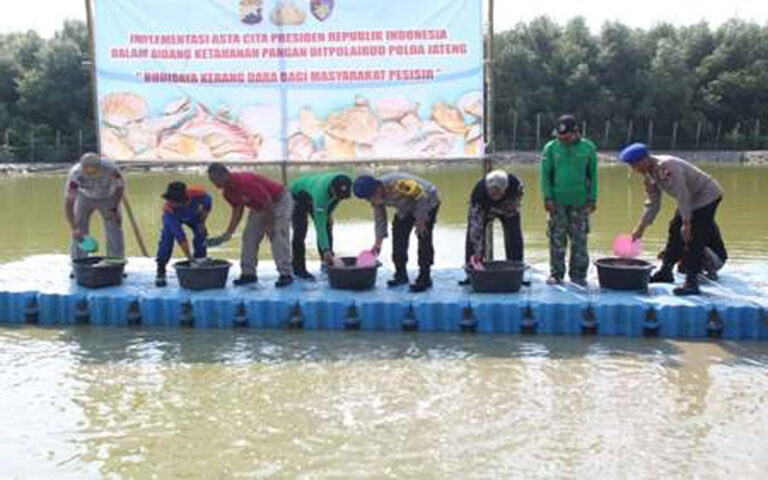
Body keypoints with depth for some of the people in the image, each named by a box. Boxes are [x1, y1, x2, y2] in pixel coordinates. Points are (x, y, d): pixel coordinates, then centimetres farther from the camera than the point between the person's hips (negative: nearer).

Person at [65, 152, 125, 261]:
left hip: (108, 198, 0)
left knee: (114, 232, -9)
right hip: (85, 197, 0)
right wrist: (74, 228, -47)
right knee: (79, 233, -9)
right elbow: (68, 204, -36)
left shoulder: (111, 169, -36)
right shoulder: (75, 174, -35)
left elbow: (121, 186, -14)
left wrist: (114, 209, -19)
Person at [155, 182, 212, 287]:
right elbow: (180, 236, -41)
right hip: (174, 218, -2)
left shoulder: (198, 194, -41)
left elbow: (208, 203, -13)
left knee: (201, 238, -11)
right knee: (166, 241, -17)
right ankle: (160, 273, -7)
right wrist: (190, 258, -42)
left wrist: (202, 222, -14)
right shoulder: (168, 209, -43)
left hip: (194, 215, 2)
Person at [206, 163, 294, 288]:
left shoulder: (246, 182, -34)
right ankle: (248, 273, 8)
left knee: (278, 238, -18)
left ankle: (285, 275, -15)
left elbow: (268, 203, -30)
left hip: (279, 201, -9)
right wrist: (228, 233, -3)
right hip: (259, 207, 9)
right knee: (249, 237, 3)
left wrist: (270, 226, -23)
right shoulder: (228, 191, -7)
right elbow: (237, 210, 5)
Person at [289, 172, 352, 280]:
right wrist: (326, 250, -45)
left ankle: (328, 263, 9)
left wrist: (329, 214, -2)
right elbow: (319, 225, -43)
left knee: (328, 227, -1)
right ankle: (299, 268, -7)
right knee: (300, 231, -14)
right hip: (299, 193, -6)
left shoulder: (342, 185, -29)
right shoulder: (321, 192, -46)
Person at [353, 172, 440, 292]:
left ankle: (424, 279, -8)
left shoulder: (397, 184, -39)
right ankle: (401, 275, 17)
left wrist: (420, 220, -26)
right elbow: (379, 219, -4)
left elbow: (421, 196, -31)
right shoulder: (377, 198, -12)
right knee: (398, 238, 5)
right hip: (406, 208, 8)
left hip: (427, 202, -8)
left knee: (424, 241, -13)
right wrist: (378, 242, -8)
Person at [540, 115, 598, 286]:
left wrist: (592, 199, 1)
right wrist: (547, 198, -5)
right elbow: (545, 174, 2)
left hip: (580, 202, 0)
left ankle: (578, 275, 13)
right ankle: (556, 274, 10)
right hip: (558, 202, 0)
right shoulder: (551, 148, 2)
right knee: (557, 239, 2)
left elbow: (593, 175, 6)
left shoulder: (588, 148, 4)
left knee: (579, 240, 3)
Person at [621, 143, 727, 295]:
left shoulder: (667, 167, -30)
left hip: (707, 196, -10)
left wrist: (686, 223, -29)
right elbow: (652, 204, 8)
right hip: (693, 199, 10)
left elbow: (682, 195, -31)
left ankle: (692, 282, -13)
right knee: (675, 232, 13)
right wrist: (640, 228, 6)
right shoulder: (650, 174, 1)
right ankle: (665, 272, 24)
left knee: (694, 239, -14)